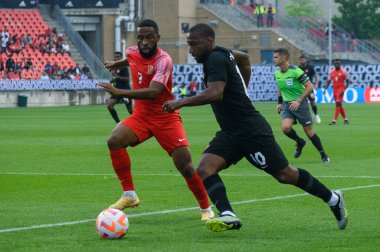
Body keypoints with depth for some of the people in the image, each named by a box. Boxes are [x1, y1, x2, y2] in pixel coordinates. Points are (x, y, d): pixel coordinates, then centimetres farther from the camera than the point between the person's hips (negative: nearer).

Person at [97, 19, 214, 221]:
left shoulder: (163, 60, -23)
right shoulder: (132, 52, -2)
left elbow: (153, 92, -37)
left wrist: (119, 92, -42)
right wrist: (117, 64, 43)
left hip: (166, 119, -5)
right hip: (141, 116, 5)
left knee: (186, 167, -12)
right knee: (114, 141, -23)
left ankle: (206, 209, 11)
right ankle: (129, 195, -13)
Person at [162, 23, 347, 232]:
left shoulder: (215, 60, -18)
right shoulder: (223, 54, 11)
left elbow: (215, 94, -34)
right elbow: (244, 58, 32)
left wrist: (180, 103, -31)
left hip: (252, 132, -10)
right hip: (230, 134, 10)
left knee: (285, 175, 1)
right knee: (204, 170, -12)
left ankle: (333, 199, 19)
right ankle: (228, 216, -27)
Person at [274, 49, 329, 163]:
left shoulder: (295, 71, -19)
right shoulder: (277, 73, 3)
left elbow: (309, 87, -18)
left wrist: (299, 101, -24)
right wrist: (279, 102, 15)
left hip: (300, 104, -5)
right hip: (286, 105, 5)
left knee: (309, 131, 0)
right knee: (285, 127, -20)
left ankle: (323, 155, 18)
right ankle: (300, 142, 10)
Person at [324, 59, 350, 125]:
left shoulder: (343, 71, -5)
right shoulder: (331, 72, 8)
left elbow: (348, 82, -2)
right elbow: (328, 81, 12)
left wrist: (344, 89, -14)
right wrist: (325, 89, -3)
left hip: (341, 89, -6)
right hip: (335, 89, 6)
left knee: (338, 104, -16)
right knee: (339, 105, 11)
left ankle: (334, 120, -20)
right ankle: (345, 119, 25)